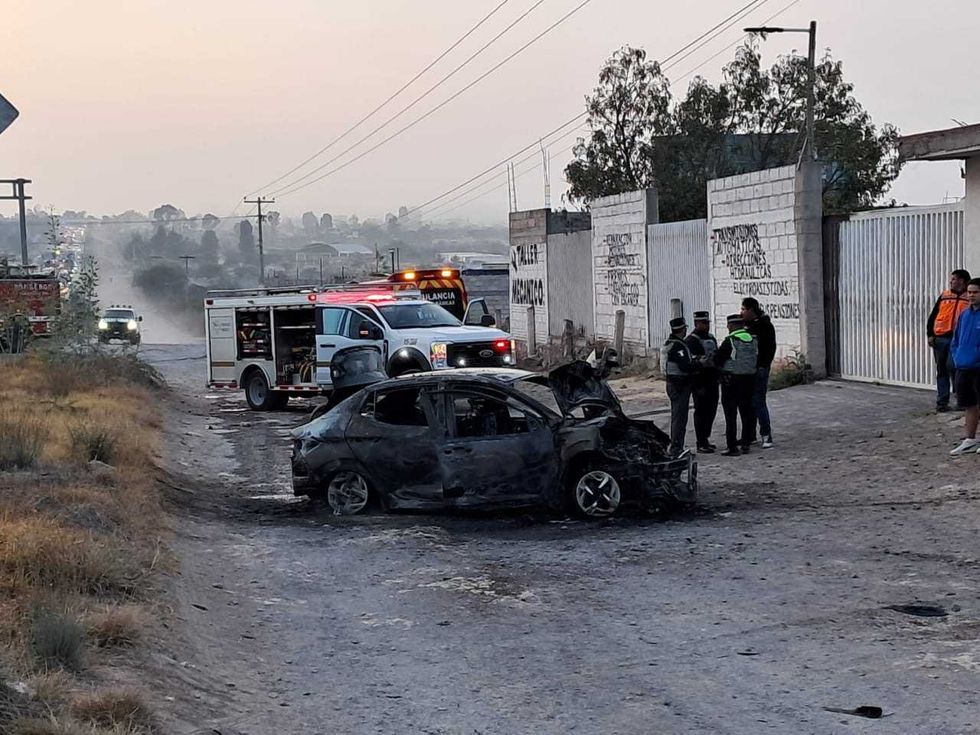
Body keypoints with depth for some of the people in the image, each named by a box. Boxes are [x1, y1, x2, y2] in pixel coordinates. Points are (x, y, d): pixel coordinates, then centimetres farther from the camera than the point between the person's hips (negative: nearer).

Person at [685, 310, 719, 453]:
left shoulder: (711, 338, 17)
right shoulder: (691, 340, -10)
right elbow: (694, 361, -18)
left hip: (712, 379, 9)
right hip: (700, 381, -8)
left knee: (711, 409, 13)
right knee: (701, 411, -5)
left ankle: (705, 438, 25)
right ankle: (701, 443, -1)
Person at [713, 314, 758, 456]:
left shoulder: (730, 341, -15)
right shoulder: (753, 340, 4)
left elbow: (717, 360, -12)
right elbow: (757, 359, 12)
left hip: (731, 382, -6)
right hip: (749, 380, 6)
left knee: (731, 415, -1)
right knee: (747, 413, 14)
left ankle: (732, 447, -2)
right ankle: (745, 443, 19)